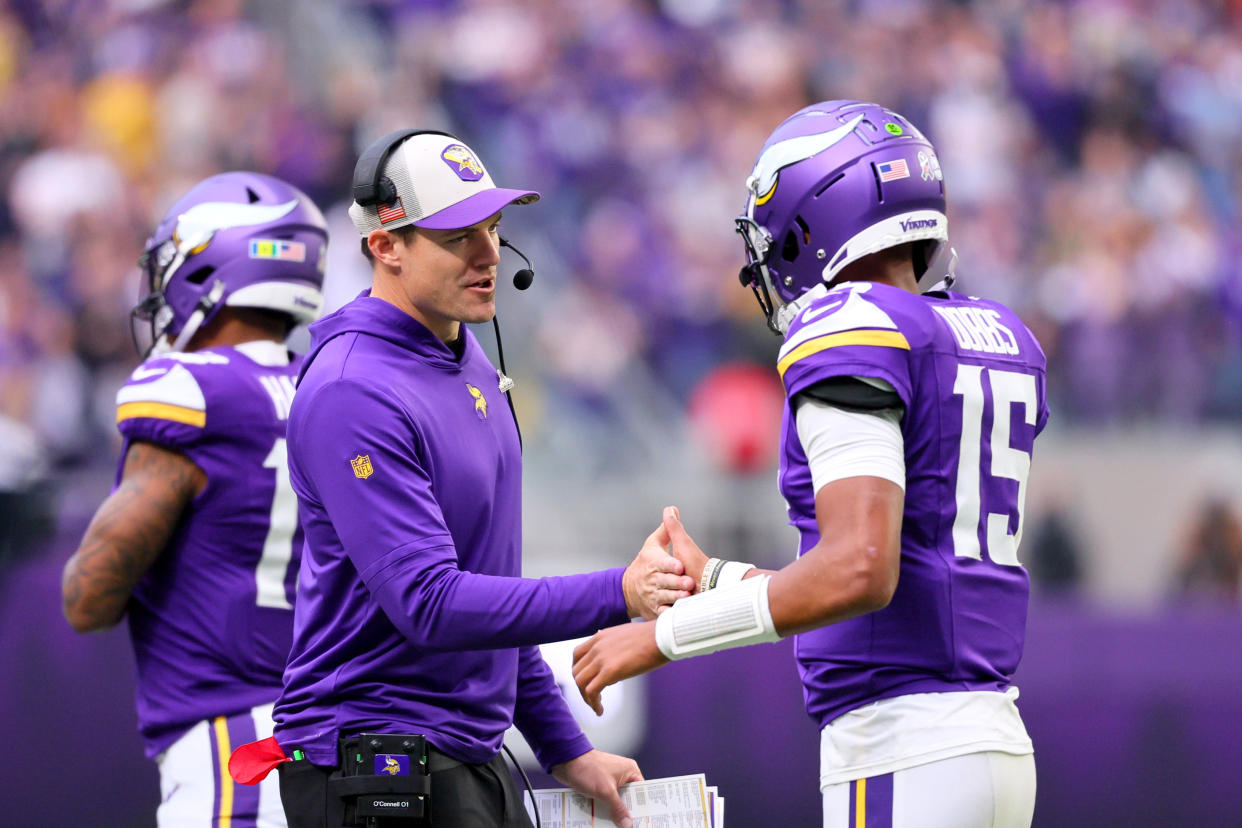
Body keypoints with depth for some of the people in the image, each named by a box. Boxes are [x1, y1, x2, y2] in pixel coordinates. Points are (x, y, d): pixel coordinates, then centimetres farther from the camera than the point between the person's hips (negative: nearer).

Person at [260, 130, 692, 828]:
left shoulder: (469, 364, 13)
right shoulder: (352, 395, -18)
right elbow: (430, 604, -25)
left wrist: (565, 748, 19)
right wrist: (617, 595, -29)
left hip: (471, 758, 9)